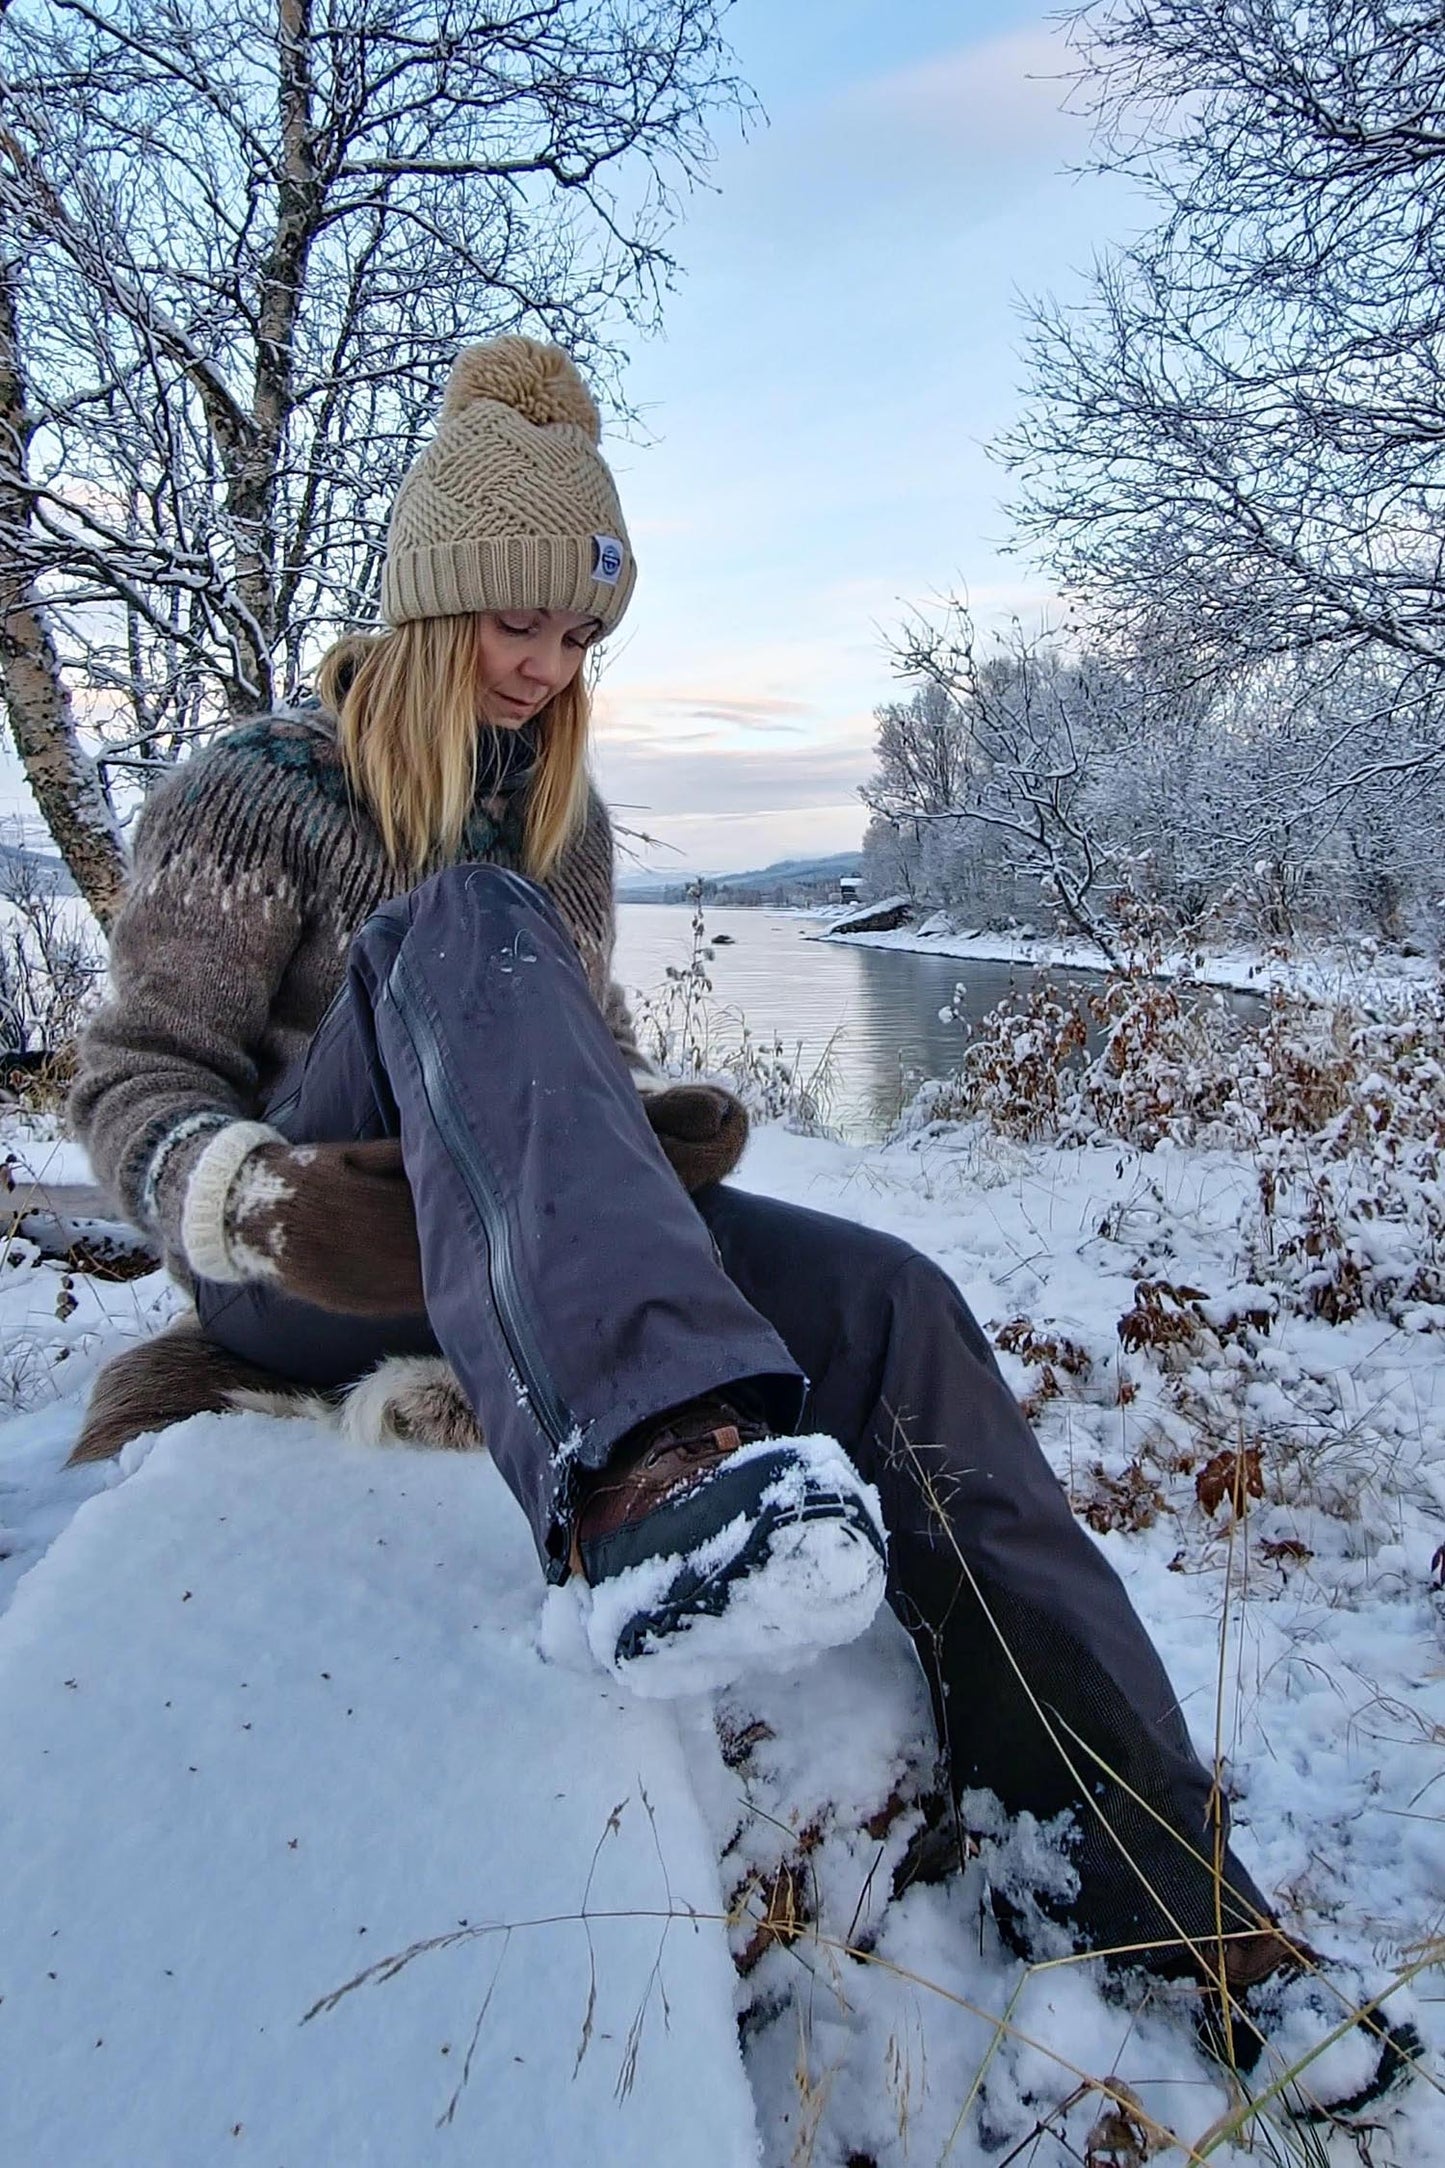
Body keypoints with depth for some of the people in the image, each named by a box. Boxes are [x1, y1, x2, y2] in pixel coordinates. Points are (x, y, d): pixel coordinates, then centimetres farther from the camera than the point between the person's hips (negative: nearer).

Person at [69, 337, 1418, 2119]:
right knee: (461, 922, -33)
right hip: (316, 1268, -4)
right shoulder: (255, 799, 1)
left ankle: (1130, 1872, -16)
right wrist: (259, 1203, -25)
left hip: (518, 1259, 5)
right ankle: (640, 1461, -58)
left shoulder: (563, 814, 16)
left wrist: (652, 1115, -4)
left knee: (892, 1307, -20)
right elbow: (136, 1081, -3)